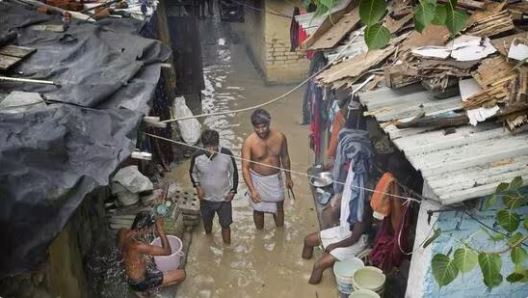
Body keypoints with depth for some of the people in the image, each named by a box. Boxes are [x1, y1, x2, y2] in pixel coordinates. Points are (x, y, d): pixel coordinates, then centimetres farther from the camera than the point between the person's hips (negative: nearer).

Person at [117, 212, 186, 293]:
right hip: (140, 283, -8)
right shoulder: (139, 246, -38)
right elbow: (167, 251, -27)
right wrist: (160, 229, -24)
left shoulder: (122, 232, -15)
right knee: (181, 274, -3)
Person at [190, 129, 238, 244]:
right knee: (207, 221, 27)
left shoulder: (227, 154, -24)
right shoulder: (197, 157, -23)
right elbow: (193, 172, 0)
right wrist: (197, 186, -12)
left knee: (225, 224, 14)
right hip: (206, 198, 2)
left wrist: (233, 191, -6)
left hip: (223, 198, -1)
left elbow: (234, 172, -7)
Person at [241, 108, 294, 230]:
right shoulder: (249, 142, -25)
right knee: (258, 209, 18)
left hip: (275, 178, 3)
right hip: (258, 180, -2)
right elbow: (245, 167, -23)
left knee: (279, 207, 21)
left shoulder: (280, 137, -16)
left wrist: (288, 177, 10)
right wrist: (252, 190, -30)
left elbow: (284, 157, 1)